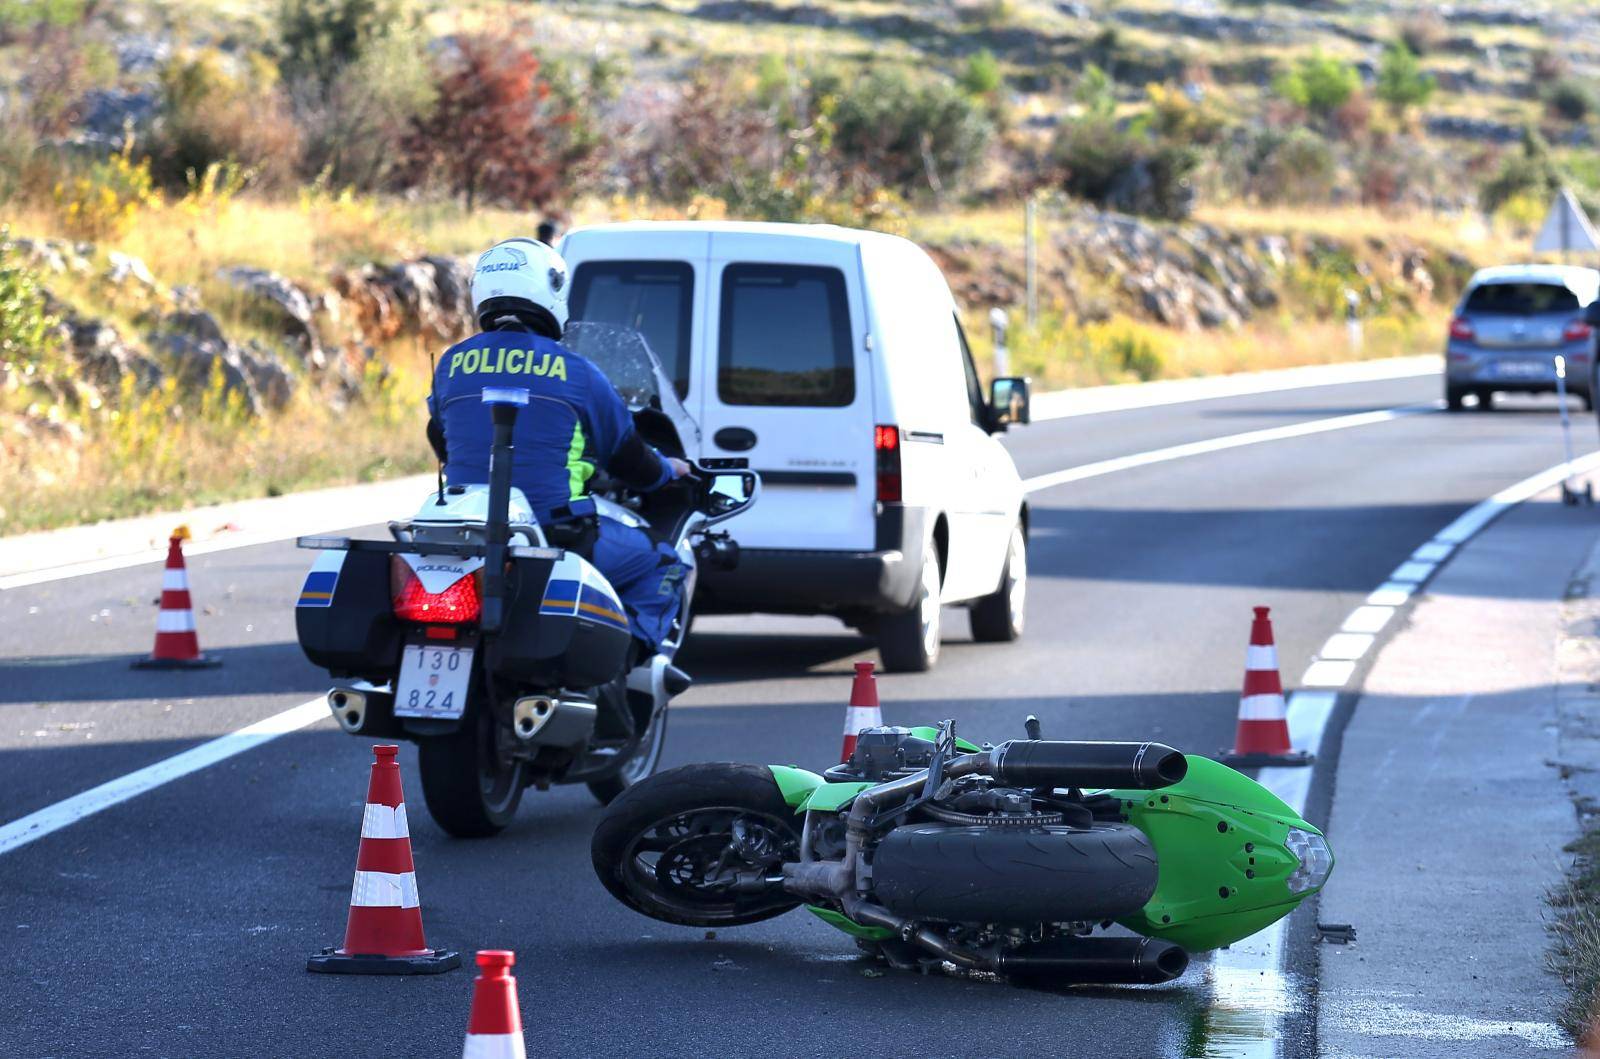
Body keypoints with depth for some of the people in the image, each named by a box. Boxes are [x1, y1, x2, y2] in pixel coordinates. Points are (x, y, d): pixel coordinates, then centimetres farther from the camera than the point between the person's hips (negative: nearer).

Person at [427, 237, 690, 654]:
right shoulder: (575, 371, -4)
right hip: (557, 537, -4)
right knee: (661, 562, 15)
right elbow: (626, 458, 7)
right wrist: (668, 469, 30)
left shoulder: (451, 365, 6)